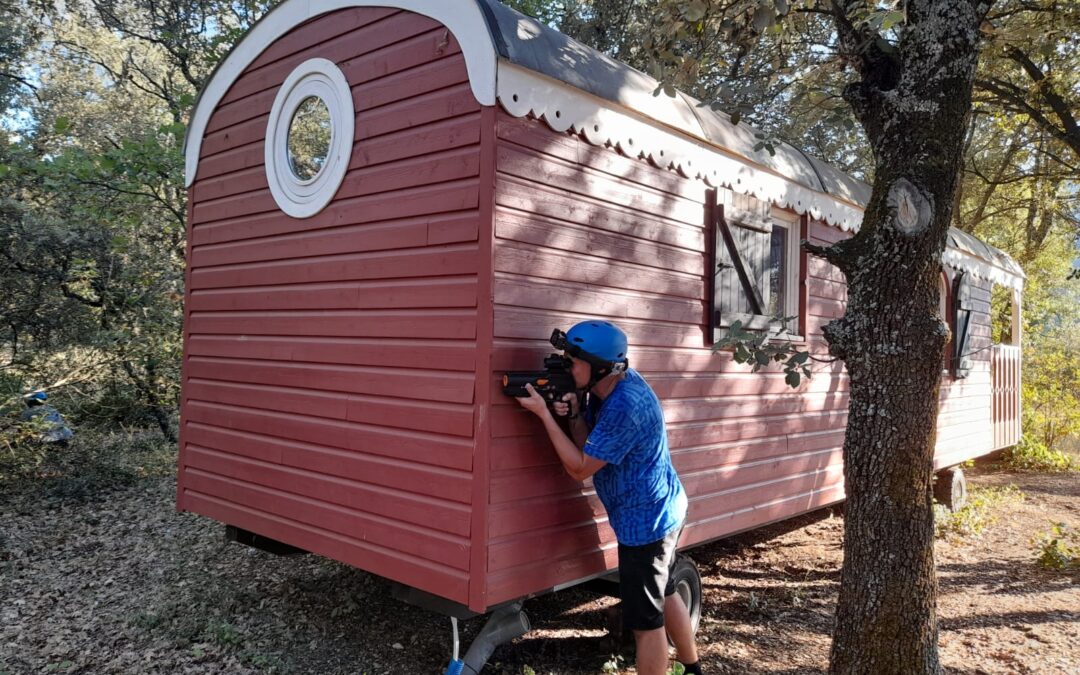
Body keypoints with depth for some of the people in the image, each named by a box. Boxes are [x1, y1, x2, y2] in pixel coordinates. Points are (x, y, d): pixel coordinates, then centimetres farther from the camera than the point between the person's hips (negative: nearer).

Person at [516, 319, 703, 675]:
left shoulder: (624, 407, -30)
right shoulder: (606, 386, -1)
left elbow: (579, 468, -22)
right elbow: (588, 446, 3)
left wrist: (544, 414, -22)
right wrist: (574, 412, -16)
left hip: (645, 520, -10)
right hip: (660, 511, 10)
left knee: (646, 621, 1)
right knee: (664, 594, 26)